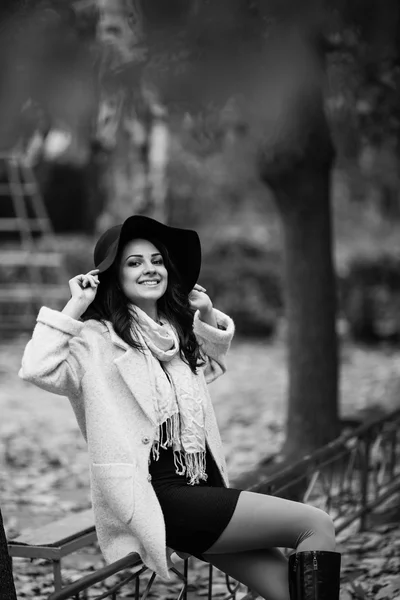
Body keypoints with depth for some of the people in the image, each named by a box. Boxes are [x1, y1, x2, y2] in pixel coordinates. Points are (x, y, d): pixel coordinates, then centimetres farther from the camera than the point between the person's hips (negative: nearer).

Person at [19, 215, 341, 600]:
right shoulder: (99, 339, -6)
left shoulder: (177, 331, 16)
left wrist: (207, 317, 18)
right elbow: (38, 370, -23)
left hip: (204, 486, 8)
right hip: (161, 499, -8)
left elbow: (215, 355, 37)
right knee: (316, 526, -14)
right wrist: (75, 307, -16)